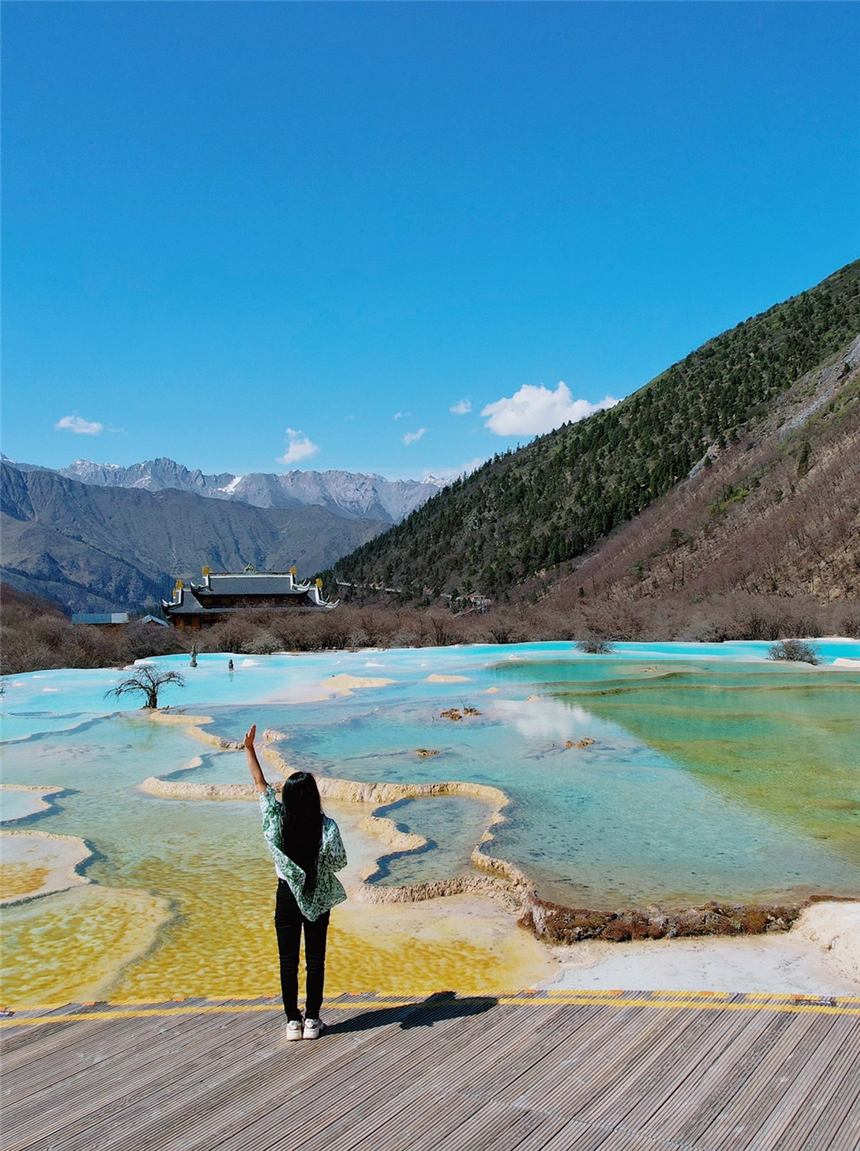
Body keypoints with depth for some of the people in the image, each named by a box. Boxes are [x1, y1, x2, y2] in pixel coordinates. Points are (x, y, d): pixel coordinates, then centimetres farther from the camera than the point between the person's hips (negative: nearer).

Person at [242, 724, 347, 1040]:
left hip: (287, 896, 1)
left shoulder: (277, 822, -14)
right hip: (318, 898, 0)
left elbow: (261, 784, -5)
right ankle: (312, 1020, 20)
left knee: (288, 961, 12)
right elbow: (339, 862, -6)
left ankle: (293, 1020, 19)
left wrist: (249, 749, 2)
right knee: (315, 959, 12)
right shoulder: (327, 827, -17)